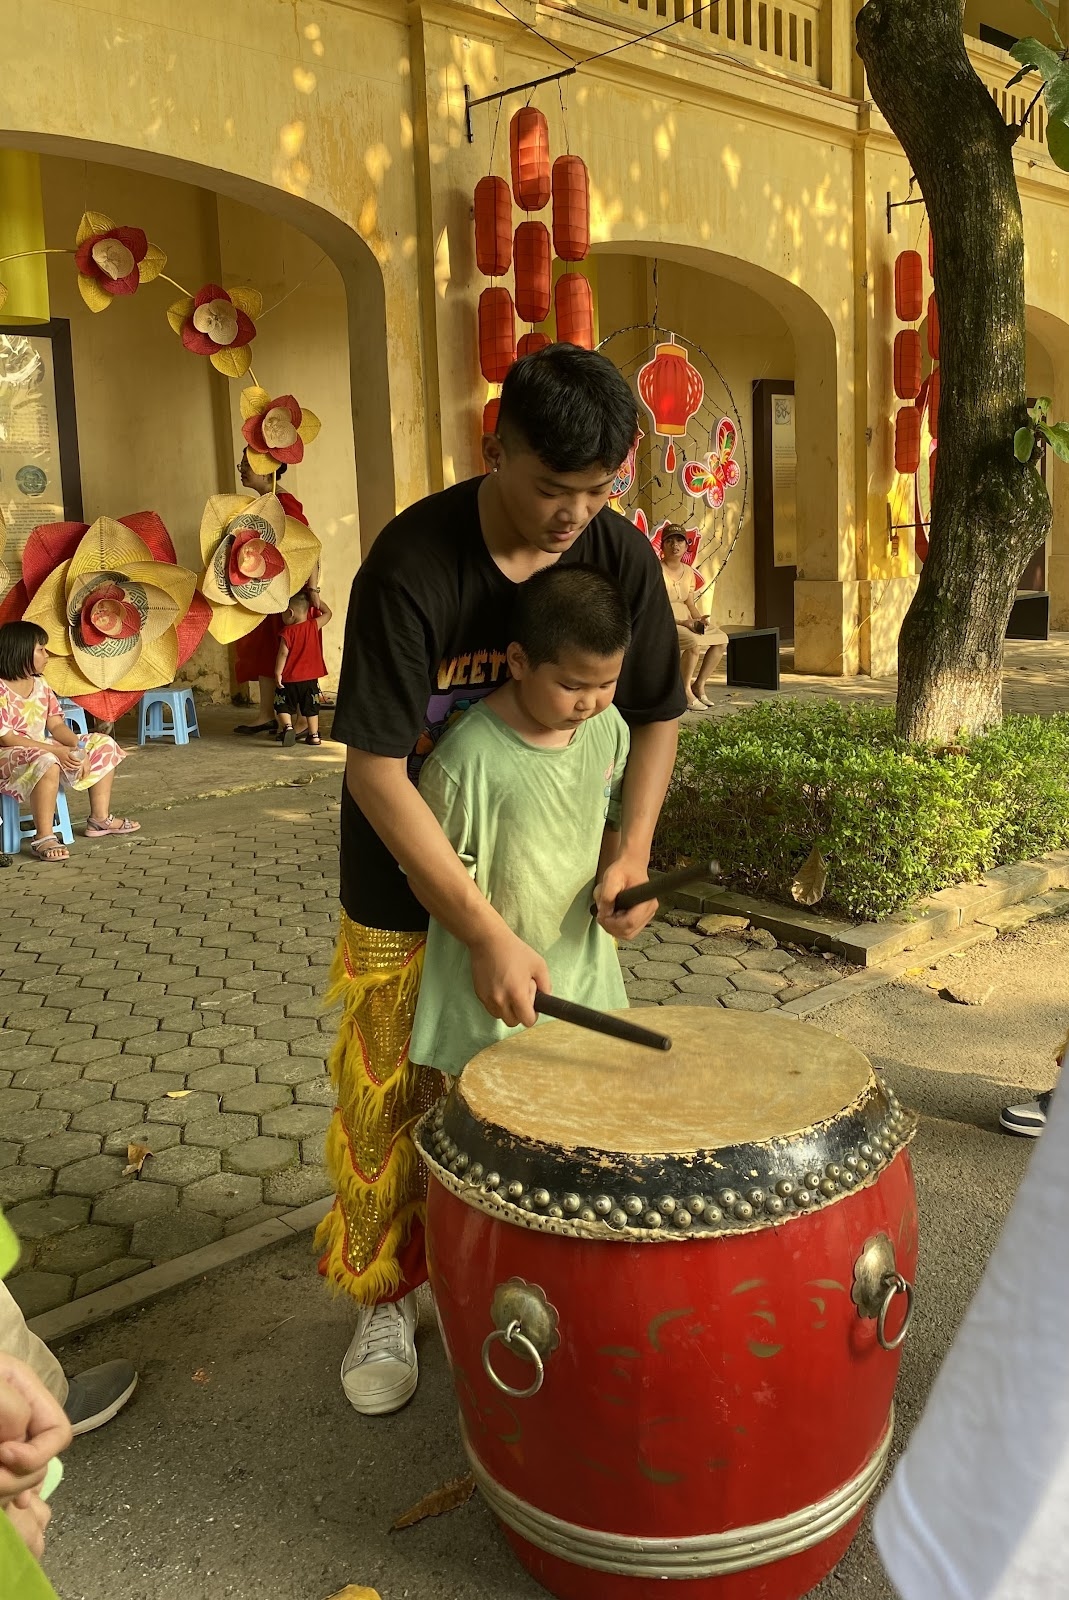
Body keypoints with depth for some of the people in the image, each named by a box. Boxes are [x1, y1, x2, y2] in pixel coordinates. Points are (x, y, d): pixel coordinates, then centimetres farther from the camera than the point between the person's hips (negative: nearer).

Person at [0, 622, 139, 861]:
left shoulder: (39, 684, 8)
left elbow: (56, 725, 6)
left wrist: (78, 748, -13)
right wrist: (54, 750, -28)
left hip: (43, 749, 9)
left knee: (103, 744, 7)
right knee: (46, 763, -42)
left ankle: (100, 819, 9)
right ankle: (43, 838, -34)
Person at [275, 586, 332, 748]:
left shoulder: (287, 631, -12)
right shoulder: (314, 626, -1)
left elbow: (283, 653, -14)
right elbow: (328, 613, 13)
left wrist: (278, 673, -9)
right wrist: (317, 598, 20)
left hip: (290, 679, -4)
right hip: (310, 677, 4)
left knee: (283, 706, 8)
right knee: (311, 707, 14)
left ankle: (287, 726, -15)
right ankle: (314, 735, 15)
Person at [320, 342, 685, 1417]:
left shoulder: (619, 557, -12)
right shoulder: (412, 568, -26)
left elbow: (653, 716, 1)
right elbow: (375, 772, -27)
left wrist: (631, 851, -15)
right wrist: (485, 933, -31)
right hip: (408, 880, -3)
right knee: (393, 1095, 6)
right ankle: (386, 1298, 27)